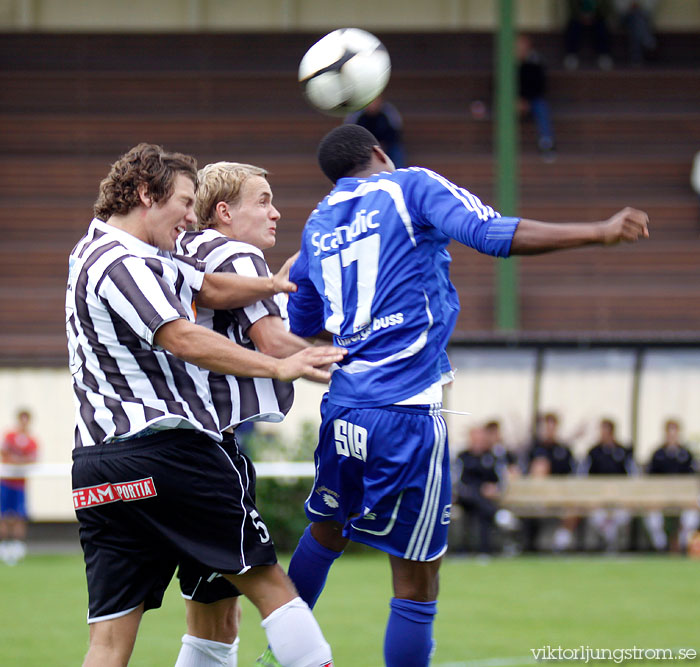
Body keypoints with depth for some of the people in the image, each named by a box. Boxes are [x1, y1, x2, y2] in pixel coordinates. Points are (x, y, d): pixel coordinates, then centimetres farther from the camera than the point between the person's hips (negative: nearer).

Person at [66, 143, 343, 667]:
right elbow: (183, 340, -21)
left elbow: (210, 289, 27)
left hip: (96, 461, 9)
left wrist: (272, 284, 15)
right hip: (166, 449, -9)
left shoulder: (120, 253, 22)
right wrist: (279, 367, -22)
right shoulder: (123, 263, -10)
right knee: (268, 582, 1)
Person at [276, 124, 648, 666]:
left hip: (343, 408, 6)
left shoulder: (317, 225, 17)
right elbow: (494, 233, -14)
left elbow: (299, 326, 28)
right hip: (407, 412, -6)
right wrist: (599, 233, -12)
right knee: (417, 586, -1)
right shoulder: (410, 188, 1)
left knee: (326, 528, 32)